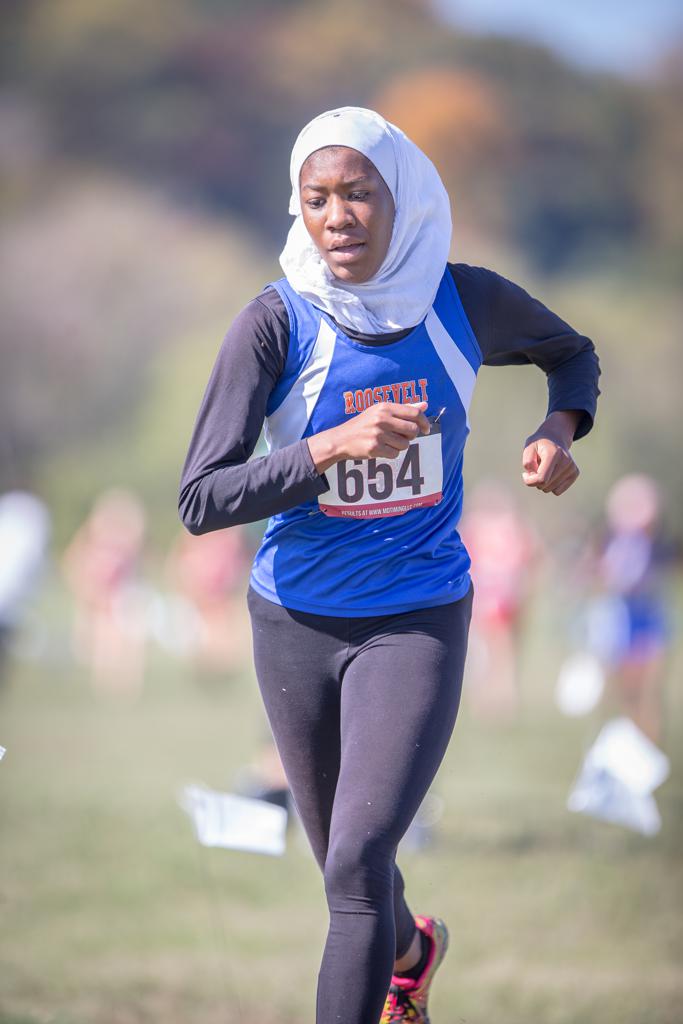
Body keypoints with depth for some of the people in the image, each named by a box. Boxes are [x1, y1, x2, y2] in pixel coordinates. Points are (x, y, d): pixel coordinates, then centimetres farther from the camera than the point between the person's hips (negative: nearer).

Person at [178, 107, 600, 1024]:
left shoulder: (467, 302, -8)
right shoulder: (276, 325, -16)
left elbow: (573, 354, 15)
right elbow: (201, 502, -21)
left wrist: (559, 431, -6)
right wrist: (334, 446, -32)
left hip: (419, 622, -1)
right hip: (297, 623, 1)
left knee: (357, 865, -18)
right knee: (345, 862, 19)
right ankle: (412, 950, 53)